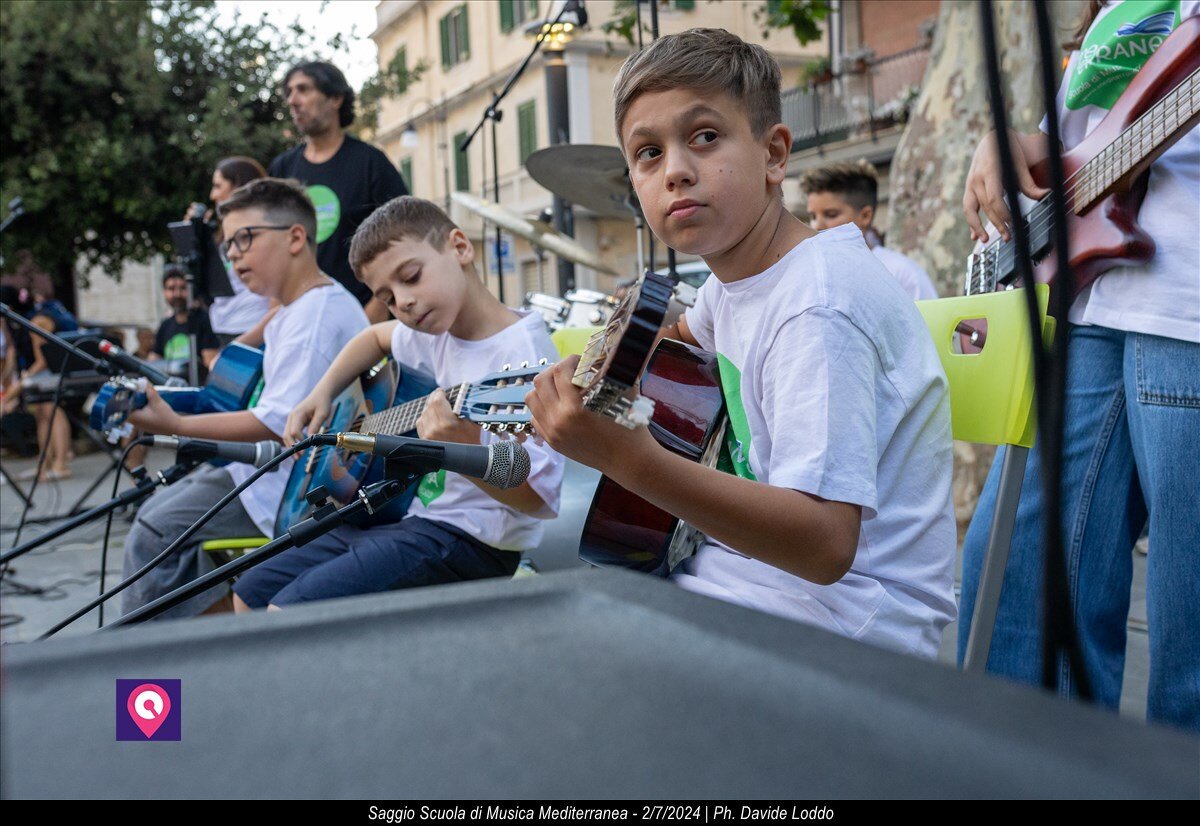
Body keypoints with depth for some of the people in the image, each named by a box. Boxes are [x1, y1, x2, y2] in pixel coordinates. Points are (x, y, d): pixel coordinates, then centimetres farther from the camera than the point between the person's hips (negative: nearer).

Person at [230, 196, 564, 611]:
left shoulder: (523, 350, -18)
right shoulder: (437, 335, 8)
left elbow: (539, 498, -24)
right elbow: (376, 336, 33)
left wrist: (465, 450, -41)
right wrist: (322, 393, 17)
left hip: (469, 536, -9)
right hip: (414, 515, 9)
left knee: (288, 613, -23)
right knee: (251, 594, 13)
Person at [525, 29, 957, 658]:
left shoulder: (816, 308, -24)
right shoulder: (737, 274, 4)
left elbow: (825, 544, -32)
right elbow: (688, 331, 30)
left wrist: (627, 457, -41)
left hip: (844, 615, -8)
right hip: (758, 555, 9)